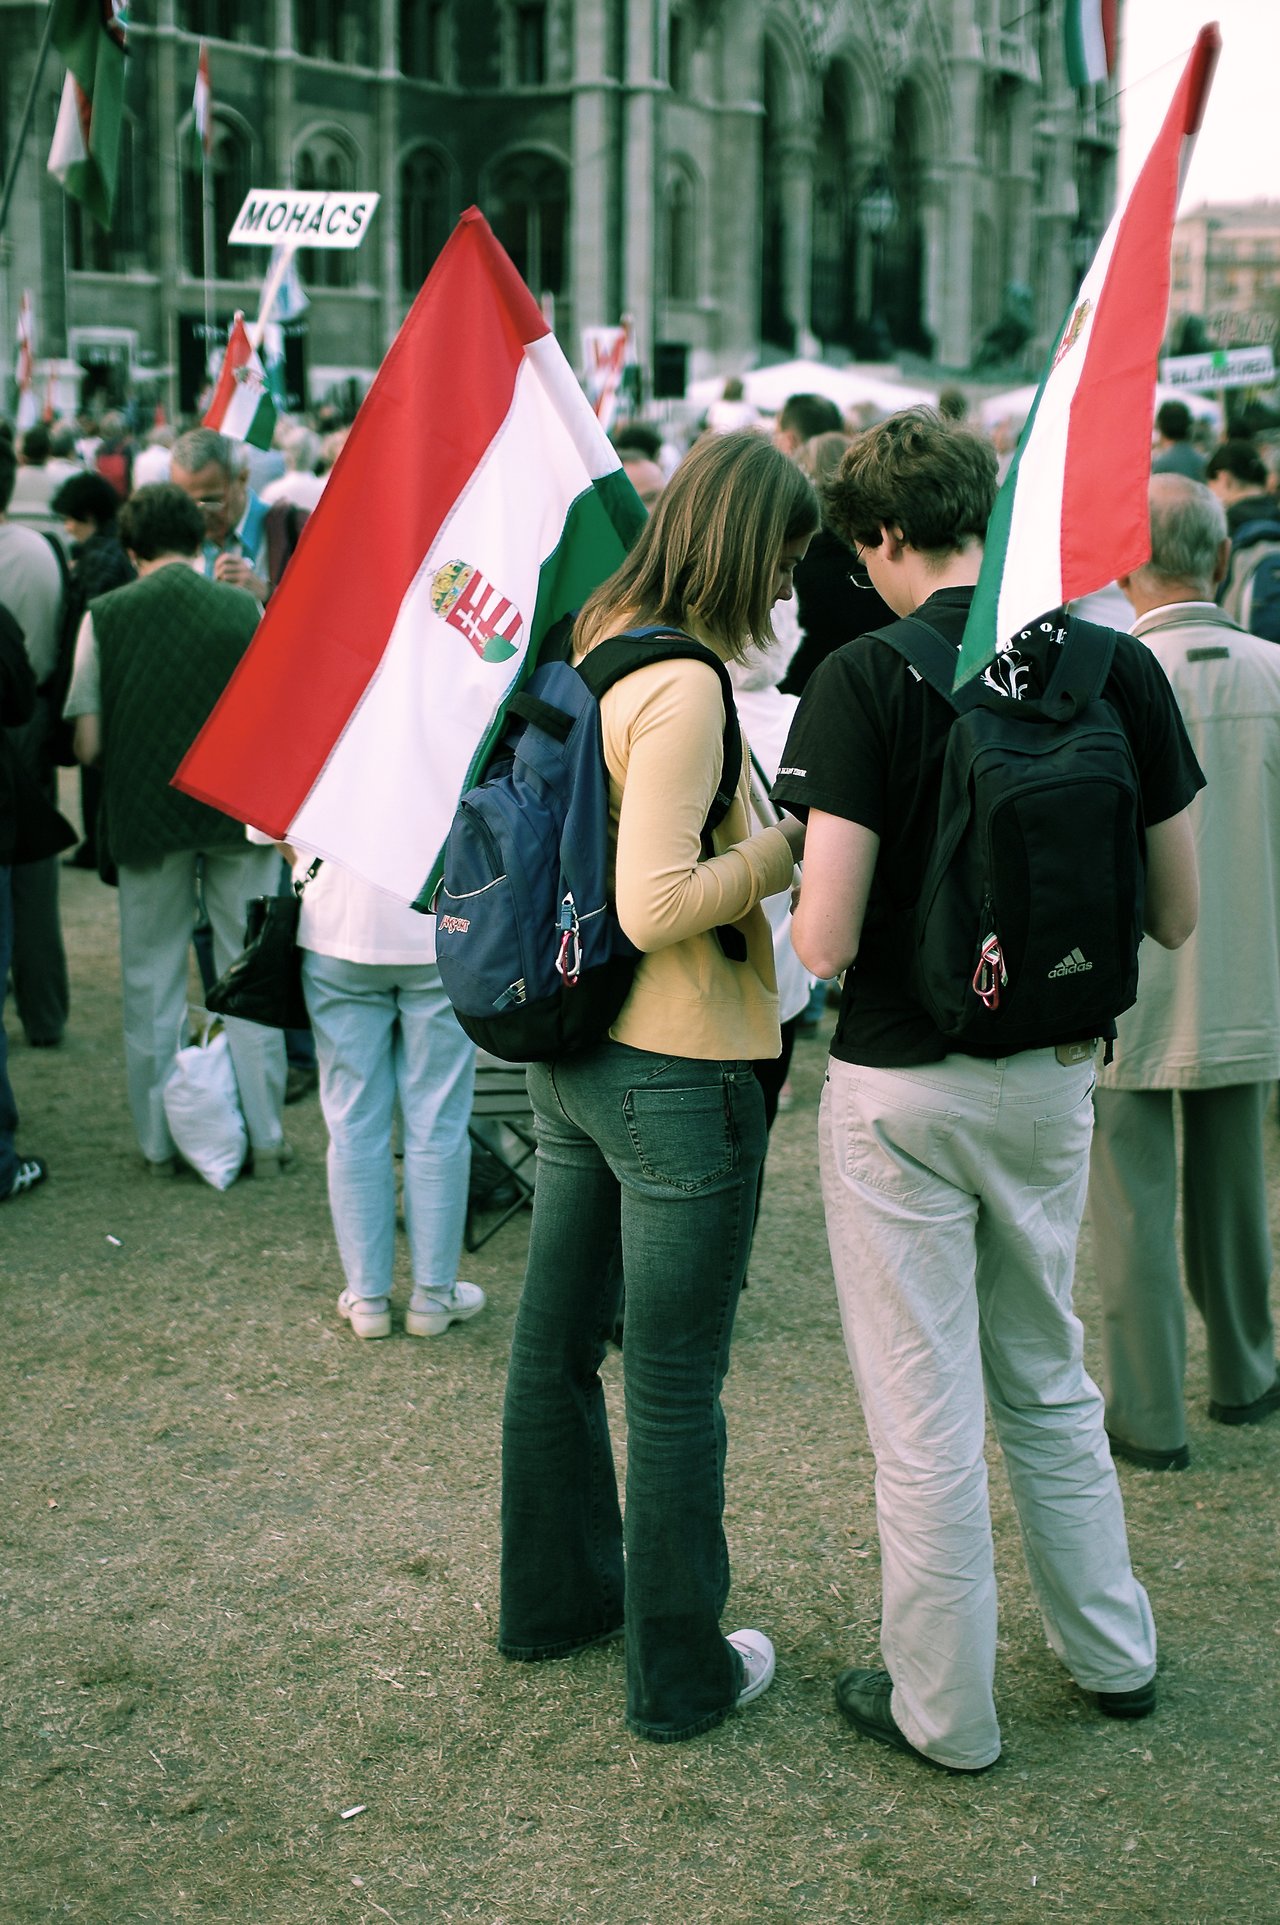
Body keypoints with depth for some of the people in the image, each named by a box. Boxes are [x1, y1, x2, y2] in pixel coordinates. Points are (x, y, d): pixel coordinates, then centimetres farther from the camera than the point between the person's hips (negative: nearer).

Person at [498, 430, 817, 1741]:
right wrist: (789, 845, -15)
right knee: (675, 1386, 4)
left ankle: (554, 1597, 39)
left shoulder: (591, 653, 5)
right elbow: (656, 903, -26)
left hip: (570, 1056, 9)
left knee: (556, 1342, 20)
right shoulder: (684, 688, -21)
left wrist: (749, 832, 11)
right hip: (680, 1076, -9)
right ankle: (680, 1672, 19)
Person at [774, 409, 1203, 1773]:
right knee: (1046, 1379, 24)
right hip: (1054, 1080, 5)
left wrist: (806, 906, 2)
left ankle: (943, 1710, 24)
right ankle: (1111, 1653, 38)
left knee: (925, 1416, 9)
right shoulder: (1119, 671, -4)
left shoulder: (866, 681, -17)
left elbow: (826, 941, -21)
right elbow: (1174, 914, 2)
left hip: (904, 1087, -5)